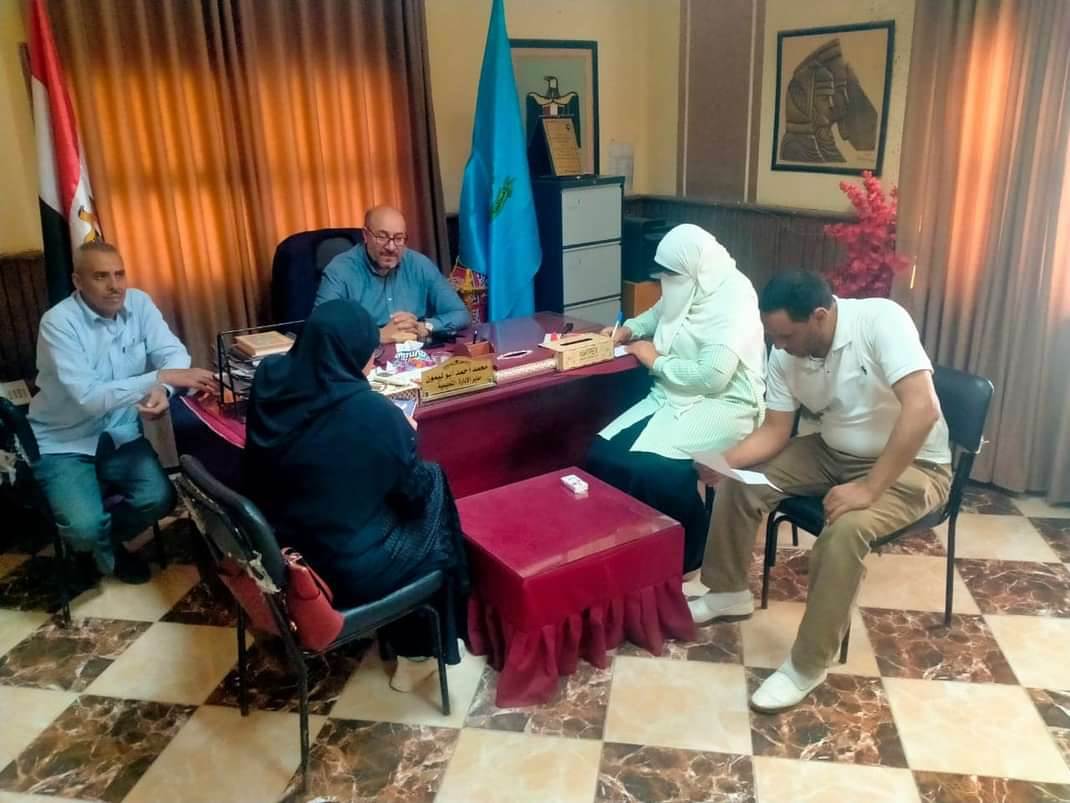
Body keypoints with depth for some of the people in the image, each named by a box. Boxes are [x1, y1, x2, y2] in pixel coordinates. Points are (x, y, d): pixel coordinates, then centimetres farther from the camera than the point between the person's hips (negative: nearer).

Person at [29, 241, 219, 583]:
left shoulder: (138, 303, -5)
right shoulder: (59, 322, -21)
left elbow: (174, 353, -9)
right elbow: (88, 397, -29)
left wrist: (162, 389, -32)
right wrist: (162, 377, -36)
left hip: (119, 434, 4)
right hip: (63, 442, -4)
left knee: (160, 499, -15)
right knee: (85, 527, -22)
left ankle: (101, 542, 16)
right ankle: (96, 547, 17)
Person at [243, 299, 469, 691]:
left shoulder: (269, 380, -8)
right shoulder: (371, 411, -25)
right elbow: (413, 490, -12)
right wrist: (405, 435, 6)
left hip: (277, 552, 6)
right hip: (349, 569, -6)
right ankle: (416, 654, 28)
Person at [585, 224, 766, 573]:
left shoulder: (733, 300, -17)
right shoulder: (685, 289, 7)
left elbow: (712, 377, -26)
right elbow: (658, 313, 31)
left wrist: (657, 361, -13)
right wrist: (630, 328, 10)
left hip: (721, 404, -7)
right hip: (673, 397, 8)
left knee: (656, 468, -29)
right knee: (603, 454, -14)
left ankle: (684, 556, -3)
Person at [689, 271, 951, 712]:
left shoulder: (881, 320, -29)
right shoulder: (785, 354, -9)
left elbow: (922, 409, -37)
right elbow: (774, 431, -4)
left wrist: (868, 489, -36)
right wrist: (725, 459, -23)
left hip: (911, 465, -6)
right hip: (834, 452, 7)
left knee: (845, 529, -33)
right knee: (739, 481, -6)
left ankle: (807, 666, -15)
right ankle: (729, 591, 15)